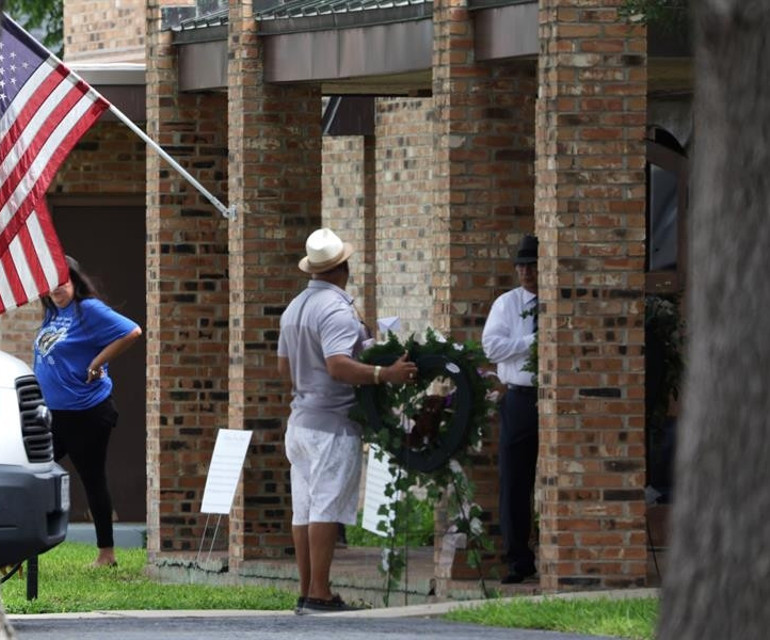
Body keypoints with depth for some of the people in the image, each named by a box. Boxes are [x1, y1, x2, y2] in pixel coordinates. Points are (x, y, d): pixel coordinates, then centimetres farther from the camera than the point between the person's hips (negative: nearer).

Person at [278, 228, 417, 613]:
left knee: (304, 509, 8)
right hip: (332, 424, -9)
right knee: (326, 508, -9)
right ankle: (319, 593, -11)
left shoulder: (293, 309, 15)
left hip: (300, 420, 9)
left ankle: (307, 592, 10)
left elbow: (284, 367, 22)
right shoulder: (335, 309, -16)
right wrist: (385, 375, -30)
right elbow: (338, 365, -27)